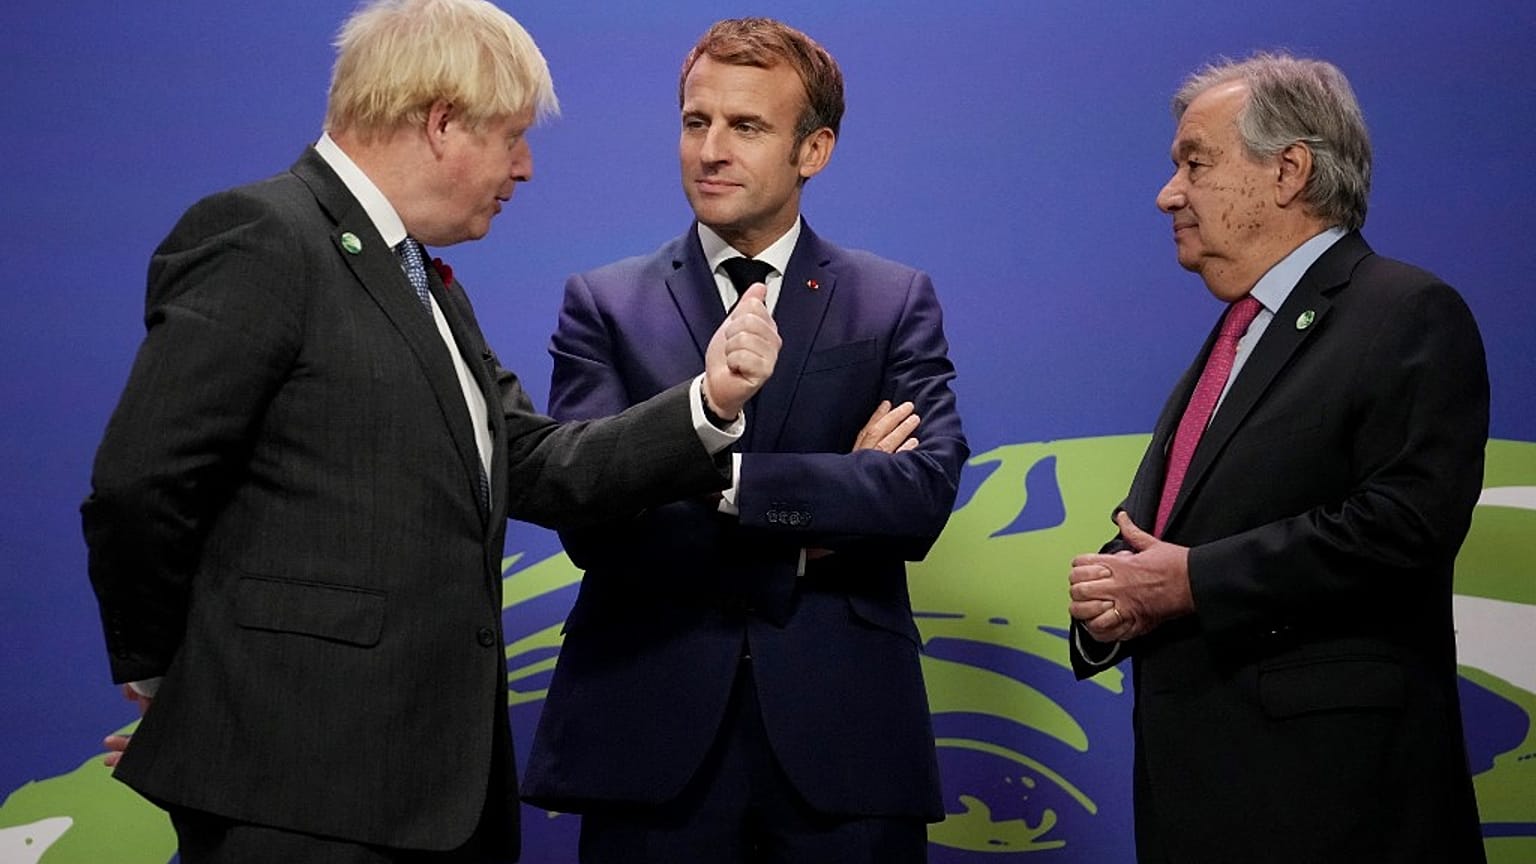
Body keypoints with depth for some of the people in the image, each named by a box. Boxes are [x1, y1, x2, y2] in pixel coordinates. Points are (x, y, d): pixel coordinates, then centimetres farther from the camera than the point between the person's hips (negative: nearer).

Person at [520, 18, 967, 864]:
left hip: (839, 737, 1)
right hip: (653, 738, 0)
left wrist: (726, 481, -18)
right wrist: (816, 517, -11)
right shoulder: (605, 306, 5)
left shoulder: (897, 303, 7)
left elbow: (926, 491, -8)